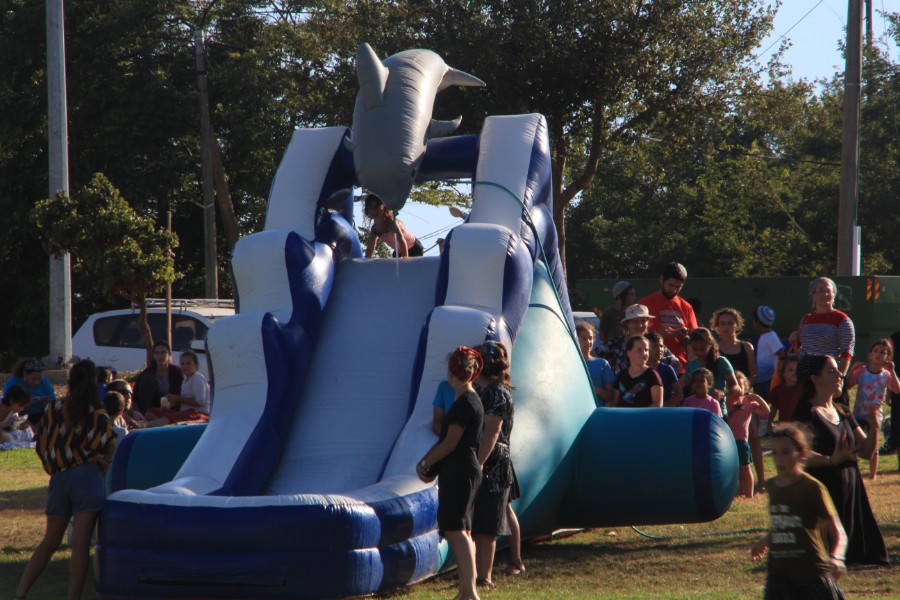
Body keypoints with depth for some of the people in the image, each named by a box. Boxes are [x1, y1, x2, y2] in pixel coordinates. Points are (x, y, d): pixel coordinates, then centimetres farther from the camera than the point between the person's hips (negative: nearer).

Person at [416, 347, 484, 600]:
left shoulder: (465, 403, -16)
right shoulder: (469, 401, 16)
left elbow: (450, 443, -16)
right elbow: (446, 439, 17)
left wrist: (426, 464, -4)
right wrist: (426, 461, 6)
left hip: (460, 472, -11)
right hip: (460, 473, 11)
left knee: (456, 529, -14)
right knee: (461, 531, 13)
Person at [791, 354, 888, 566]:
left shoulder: (842, 411, 15)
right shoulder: (806, 412, -9)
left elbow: (866, 450, 15)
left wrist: (874, 428, -2)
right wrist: (830, 460, -34)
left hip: (850, 493, 8)